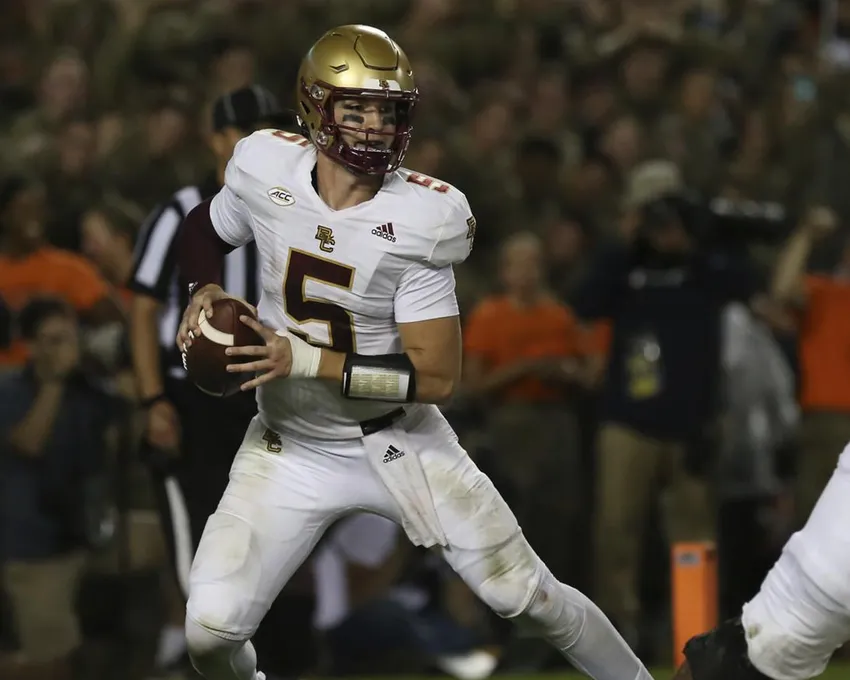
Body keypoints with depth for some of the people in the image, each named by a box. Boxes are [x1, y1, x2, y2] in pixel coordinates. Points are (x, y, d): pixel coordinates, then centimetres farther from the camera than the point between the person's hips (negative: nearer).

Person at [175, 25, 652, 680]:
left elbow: (437, 377, -21)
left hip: (399, 443, -2)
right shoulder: (265, 172, -13)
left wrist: (302, 360, -27)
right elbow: (202, 231, 11)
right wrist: (206, 291, -11)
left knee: (527, 595, 3)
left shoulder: (419, 221, -21)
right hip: (290, 447, 2)